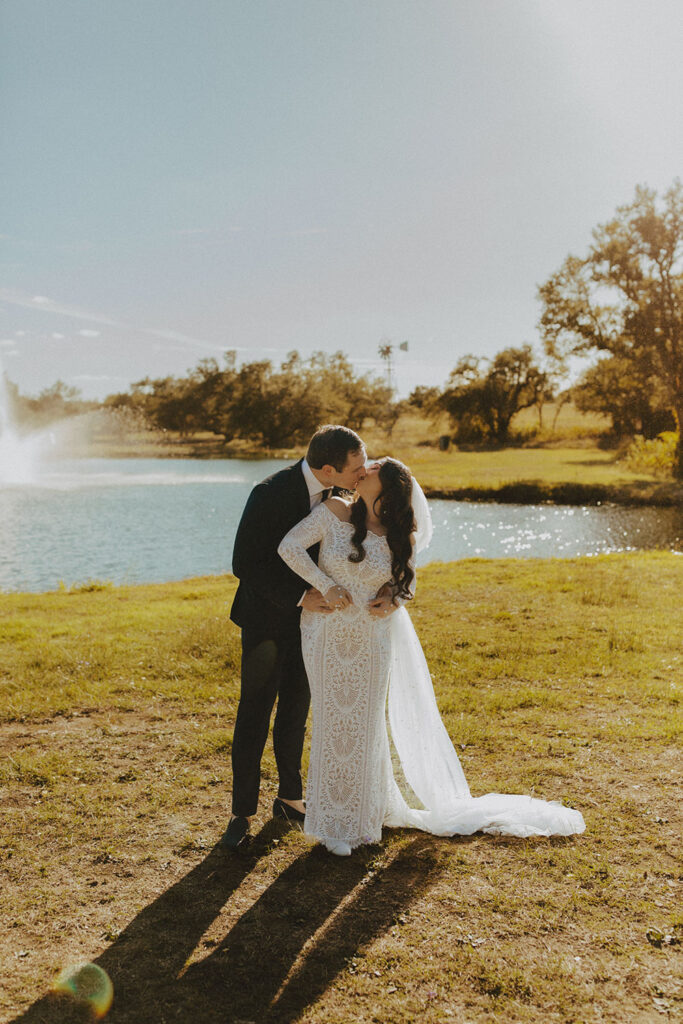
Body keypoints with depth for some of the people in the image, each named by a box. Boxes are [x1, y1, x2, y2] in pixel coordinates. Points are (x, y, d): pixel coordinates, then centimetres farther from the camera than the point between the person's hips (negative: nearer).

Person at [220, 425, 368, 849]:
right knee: (255, 715, 2)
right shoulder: (271, 494, -25)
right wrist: (299, 597, -28)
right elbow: (244, 564, -24)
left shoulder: (334, 493, -5)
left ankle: (290, 797, 31)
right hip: (268, 618, -6)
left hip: (308, 615, 6)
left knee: (296, 711, 15)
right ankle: (243, 812, 16)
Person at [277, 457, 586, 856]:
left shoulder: (399, 539, -5)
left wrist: (393, 602, -12)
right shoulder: (333, 512, -10)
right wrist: (326, 586, -19)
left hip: (372, 638, 1)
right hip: (327, 635, -1)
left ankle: (363, 816, 30)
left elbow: (406, 582, 9)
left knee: (365, 724, 10)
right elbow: (289, 546, -13)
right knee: (333, 722, 8)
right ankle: (333, 820, 26)